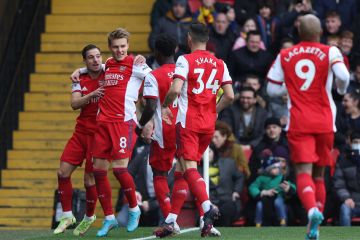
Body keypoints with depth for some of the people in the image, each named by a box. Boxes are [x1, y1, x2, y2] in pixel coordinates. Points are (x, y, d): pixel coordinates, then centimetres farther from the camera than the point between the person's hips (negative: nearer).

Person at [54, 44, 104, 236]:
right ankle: (67, 216, 11)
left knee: (90, 179, -4)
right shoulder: (80, 80, 6)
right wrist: (92, 95, -23)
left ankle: (89, 217, 20)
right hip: (81, 132, 4)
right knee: (63, 172, -3)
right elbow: (74, 104, -7)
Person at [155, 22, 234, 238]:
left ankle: (208, 207, -32)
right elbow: (230, 96, 2)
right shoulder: (219, 64, 8)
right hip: (208, 124, 6)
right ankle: (170, 221, 13)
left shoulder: (185, 60, -7)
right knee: (182, 169, 12)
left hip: (188, 122, -6)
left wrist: (165, 106, 0)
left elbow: (175, 90, -19)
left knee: (189, 168, -9)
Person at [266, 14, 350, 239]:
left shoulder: (284, 56, 5)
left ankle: (313, 210, -38)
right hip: (324, 122, 0)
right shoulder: (330, 52, -1)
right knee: (319, 174, 13)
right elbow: (343, 76, -18)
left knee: (304, 172, -9)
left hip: (298, 123, 0)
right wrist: (341, 89, 5)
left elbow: (273, 89, 9)